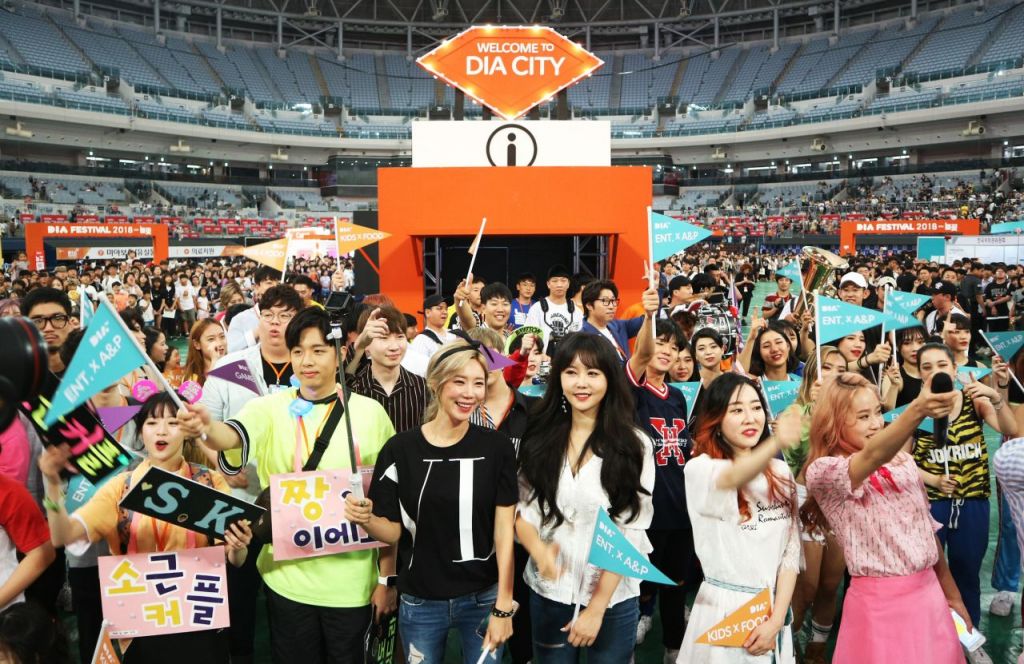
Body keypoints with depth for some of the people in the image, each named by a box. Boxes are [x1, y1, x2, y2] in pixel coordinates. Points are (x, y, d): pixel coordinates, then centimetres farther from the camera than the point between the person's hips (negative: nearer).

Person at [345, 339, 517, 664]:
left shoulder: (497, 447, -8)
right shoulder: (399, 449, -9)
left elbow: (504, 530, -6)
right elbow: (393, 531, -2)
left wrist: (503, 607, -7)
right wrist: (366, 519, -23)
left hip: (484, 598, 0)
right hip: (420, 603, 1)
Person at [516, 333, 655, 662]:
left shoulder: (634, 445, -9)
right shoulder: (540, 438, -2)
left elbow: (630, 533, -9)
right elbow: (522, 510, 0)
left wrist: (596, 607, -11)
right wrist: (539, 551, -21)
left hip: (613, 600, -2)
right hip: (548, 594, 2)